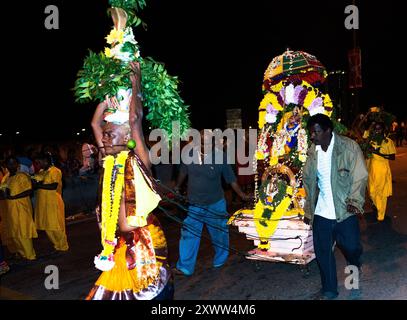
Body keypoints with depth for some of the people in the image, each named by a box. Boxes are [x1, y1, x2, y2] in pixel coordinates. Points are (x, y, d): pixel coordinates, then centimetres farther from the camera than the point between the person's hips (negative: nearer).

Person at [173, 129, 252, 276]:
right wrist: (177, 187, 18)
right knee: (189, 234, 1)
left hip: (215, 203, -1)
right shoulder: (190, 153, -11)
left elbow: (231, 179, -7)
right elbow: (183, 172, 7)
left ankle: (220, 260, 39)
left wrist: (242, 195, -4)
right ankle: (185, 267, 13)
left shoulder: (220, 156, -16)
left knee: (219, 233, 15)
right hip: (194, 204, 1)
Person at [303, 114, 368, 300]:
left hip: (345, 211, -3)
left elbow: (359, 177, -8)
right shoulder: (312, 152, 4)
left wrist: (354, 201, -21)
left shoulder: (349, 147, -8)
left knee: (352, 248, 1)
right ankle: (329, 290, 27)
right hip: (322, 213, 3)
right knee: (322, 251, 7)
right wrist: (308, 210, 13)